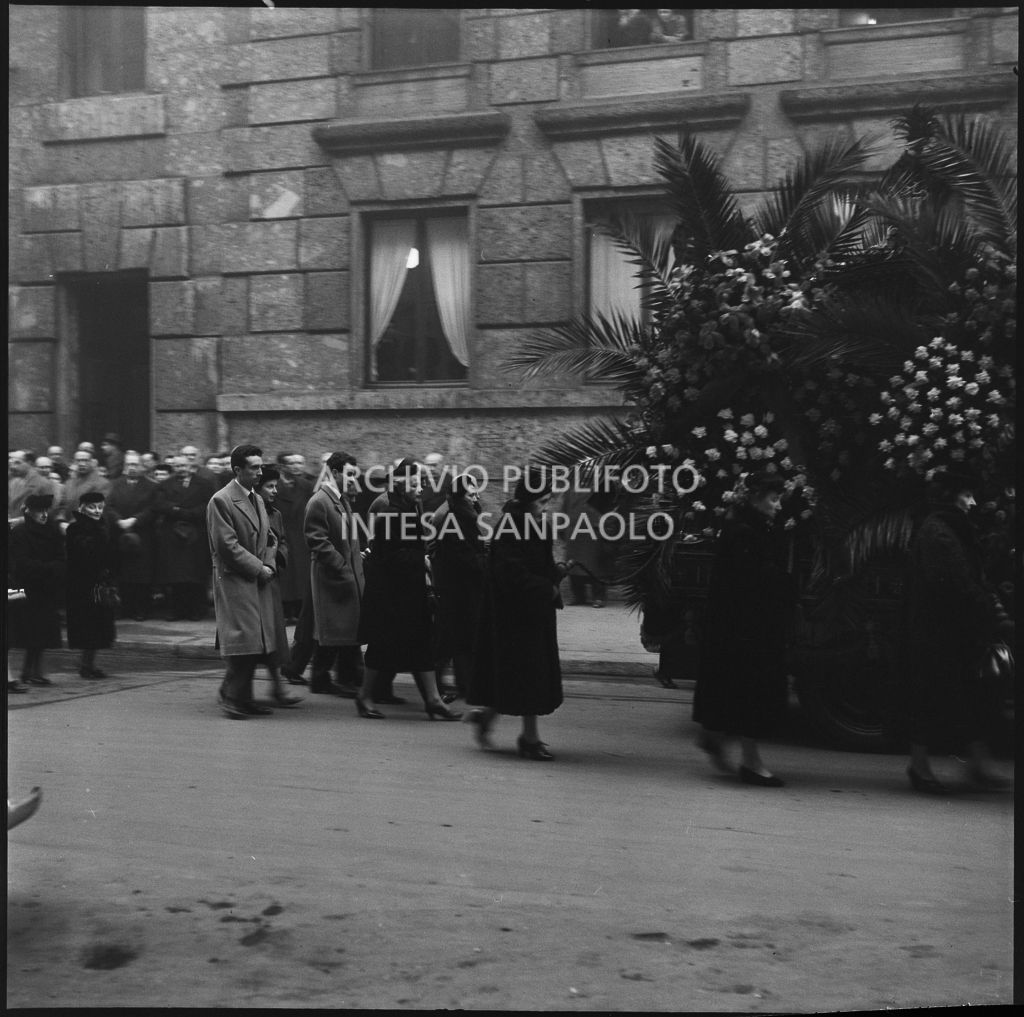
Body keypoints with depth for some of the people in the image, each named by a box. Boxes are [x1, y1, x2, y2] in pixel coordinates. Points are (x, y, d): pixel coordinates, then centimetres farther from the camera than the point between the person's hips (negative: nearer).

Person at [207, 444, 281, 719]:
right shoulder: (221, 501, -10)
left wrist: (268, 566, 2)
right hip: (235, 580, -8)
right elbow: (227, 545, -14)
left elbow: (269, 538, 20)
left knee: (257, 644, 6)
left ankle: (240, 696, 15)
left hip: (258, 581, 8)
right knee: (243, 639, -10)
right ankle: (232, 696, 2)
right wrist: (258, 568, -11)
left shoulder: (257, 499, 17)